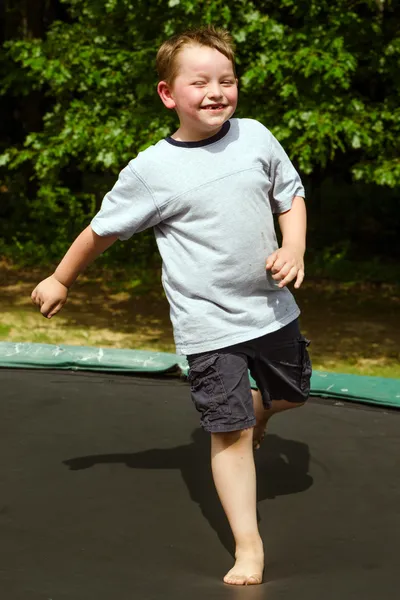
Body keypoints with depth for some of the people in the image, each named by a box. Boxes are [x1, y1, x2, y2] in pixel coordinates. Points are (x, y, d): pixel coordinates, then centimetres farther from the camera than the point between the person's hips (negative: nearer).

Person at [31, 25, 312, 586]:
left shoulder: (256, 138, -4)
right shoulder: (152, 170, -13)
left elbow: (291, 196, 10)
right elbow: (103, 229, 0)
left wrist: (294, 249, -8)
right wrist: (59, 280, 10)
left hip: (272, 307, 4)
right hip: (209, 324, -4)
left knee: (290, 393, 23)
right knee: (230, 433, -5)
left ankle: (257, 413, 59)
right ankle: (248, 546, 6)